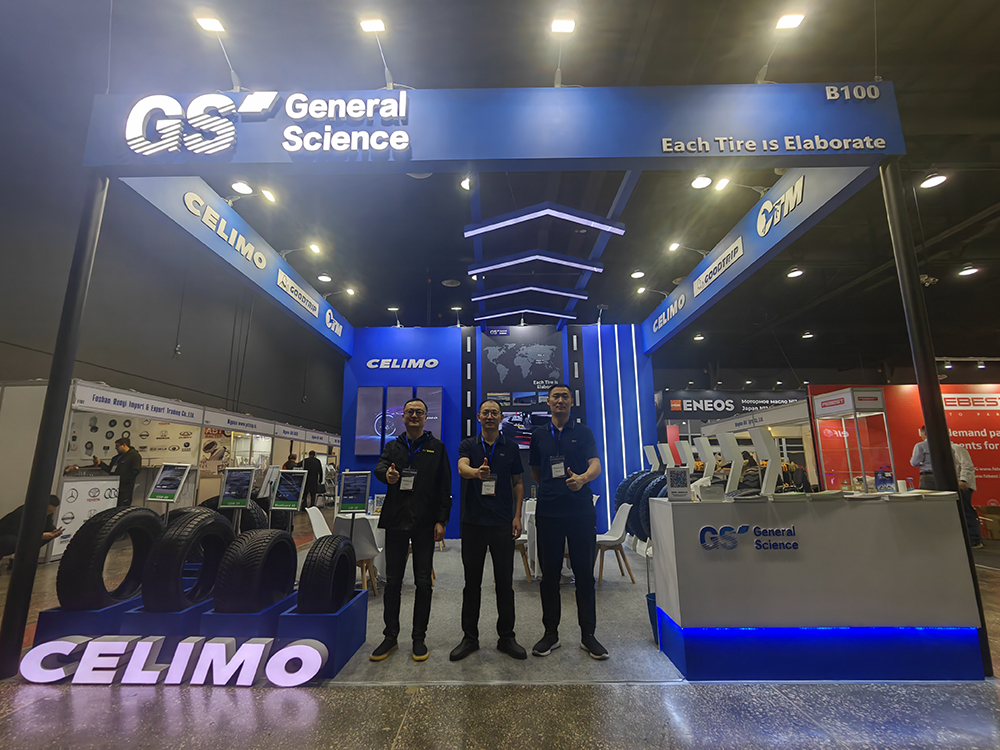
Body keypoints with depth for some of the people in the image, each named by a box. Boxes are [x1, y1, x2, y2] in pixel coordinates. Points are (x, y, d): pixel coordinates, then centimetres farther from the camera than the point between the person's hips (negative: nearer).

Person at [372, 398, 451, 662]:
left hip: (425, 522, -1)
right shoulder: (393, 445, 13)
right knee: (392, 580, 8)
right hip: (396, 520, 2)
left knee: (423, 582, 5)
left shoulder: (437, 447, 7)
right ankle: (390, 636, 23)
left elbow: (444, 486, 3)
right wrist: (387, 474, -31)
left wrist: (441, 520, -5)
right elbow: (380, 466, -6)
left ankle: (419, 637, 19)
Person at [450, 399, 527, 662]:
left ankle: (506, 637, 21)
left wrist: (517, 516, -1)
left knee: (504, 582, 7)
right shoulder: (468, 445, 3)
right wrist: (477, 472, -41)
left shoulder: (511, 447, 7)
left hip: (502, 522, 1)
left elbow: (517, 483, 9)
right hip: (473, 522, 0)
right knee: (472, 582, 9)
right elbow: (462, 468, -17)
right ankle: (470, 637, 22)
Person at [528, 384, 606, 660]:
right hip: (548, 511, 2)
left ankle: (588, 635, 19)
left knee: (584, 573, 5)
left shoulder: (583, 432, 4)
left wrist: (582, 478, -30)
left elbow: (596, 465, -10)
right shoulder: (539, 435, 10)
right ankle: (550, 633, 22)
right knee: (550, 574, 8)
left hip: (581, 510, -1)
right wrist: (550, 489, 10)